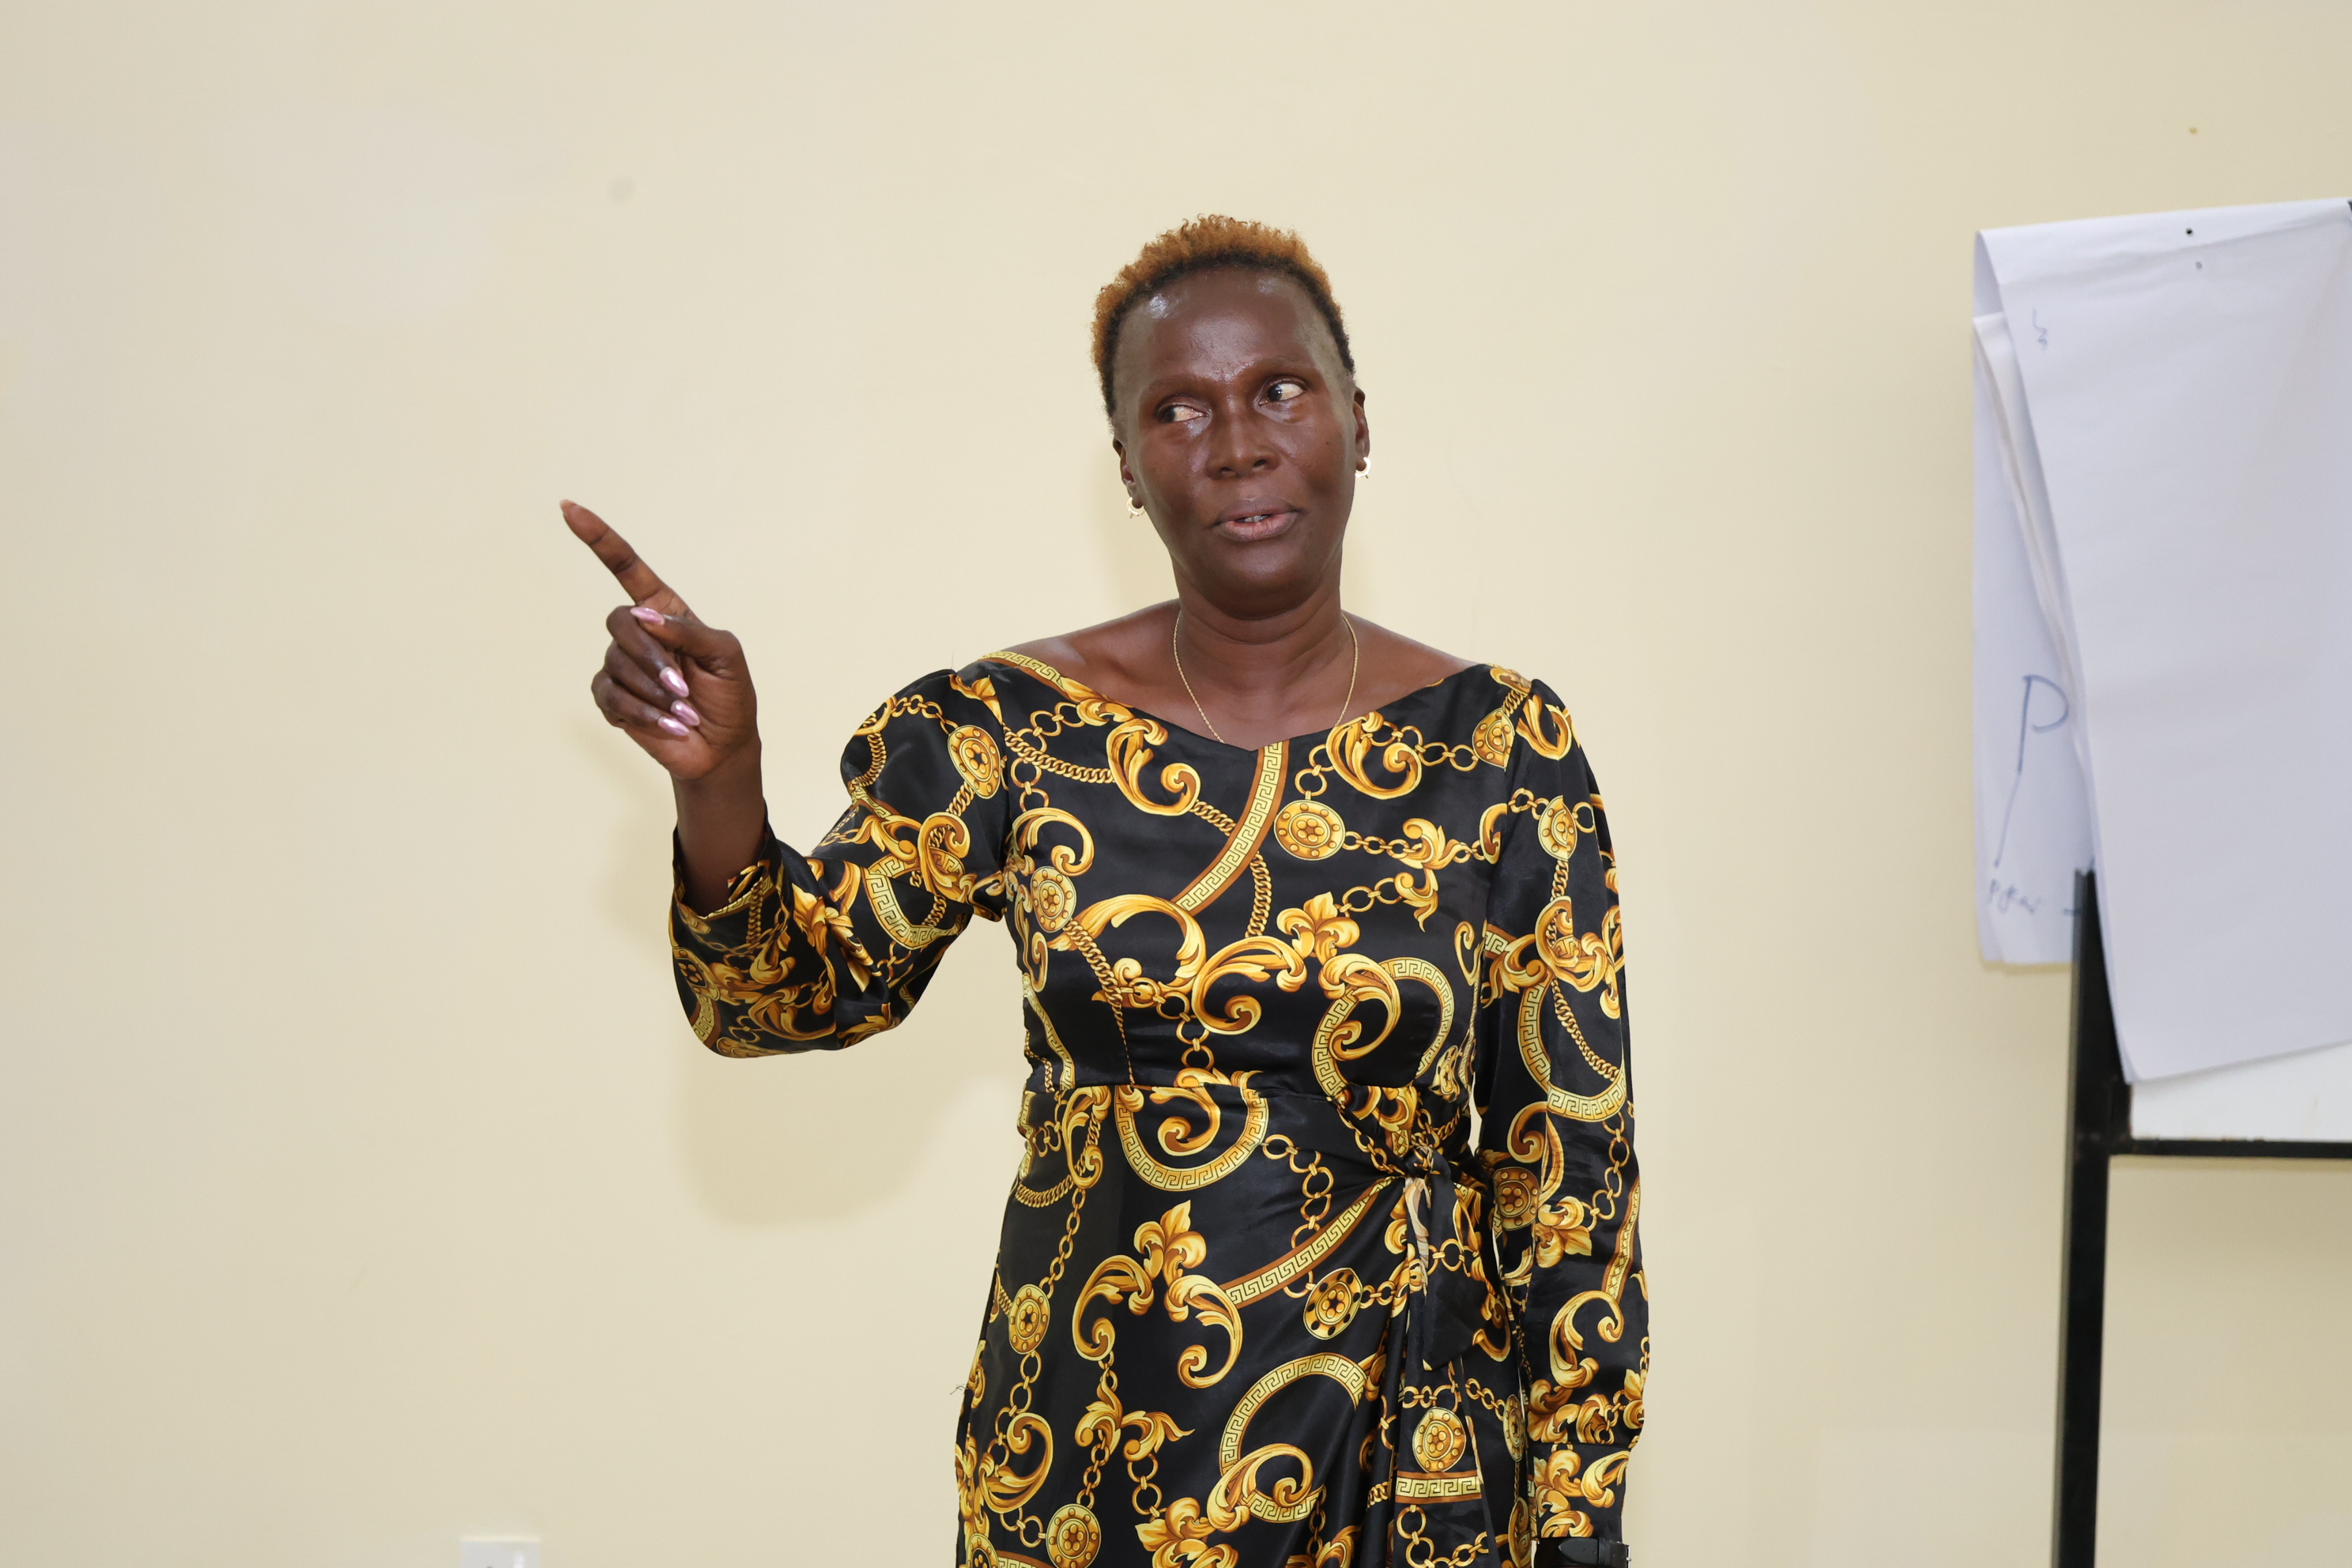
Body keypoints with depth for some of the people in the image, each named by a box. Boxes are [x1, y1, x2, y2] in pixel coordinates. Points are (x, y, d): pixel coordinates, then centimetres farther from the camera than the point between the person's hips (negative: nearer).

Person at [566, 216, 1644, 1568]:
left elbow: (1572, 1165, -4)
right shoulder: (1011, 734, -4)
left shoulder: (1502, 748, -6)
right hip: (1082, 1457, 1)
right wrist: (718, 783, -31)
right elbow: (799, 990, -11)